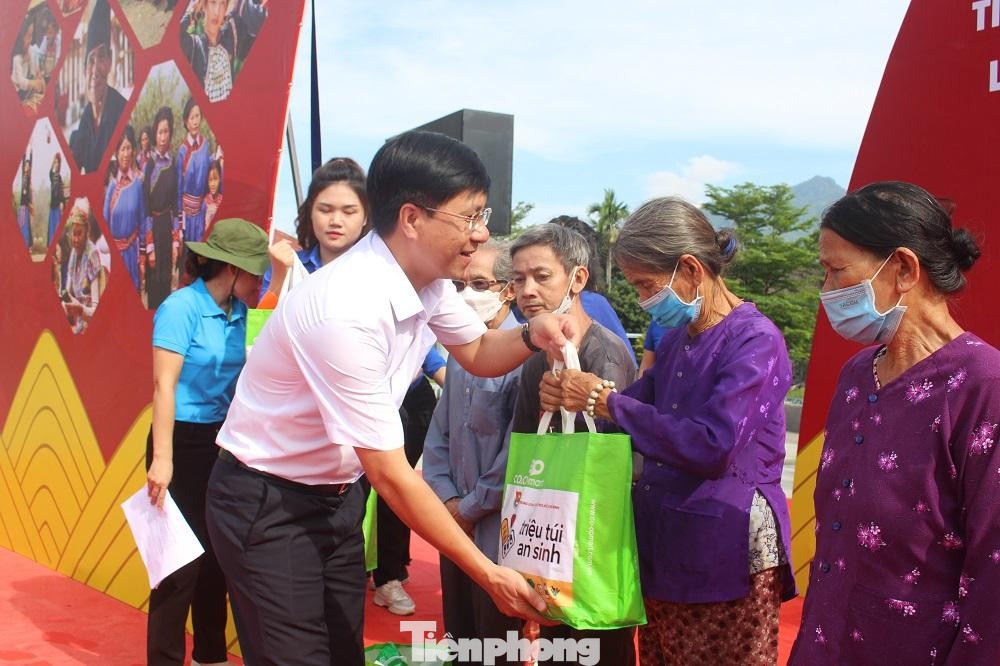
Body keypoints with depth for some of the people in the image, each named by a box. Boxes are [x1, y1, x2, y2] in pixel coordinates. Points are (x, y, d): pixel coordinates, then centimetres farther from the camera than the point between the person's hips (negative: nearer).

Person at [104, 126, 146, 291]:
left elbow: (142, 219, 2)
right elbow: (105, 219, 3)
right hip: (113, 248, 1)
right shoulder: (112, 184, -4)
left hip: (131, 247, -1)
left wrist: (131, 240, 1)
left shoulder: (138, 183, -6)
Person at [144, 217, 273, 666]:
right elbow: (164, 385, -18)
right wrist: (162, 459, -22)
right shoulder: (181, 307, -14)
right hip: (184, 442, -7)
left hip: (222, 442, 7)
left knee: (217, 552, 13)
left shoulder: (238, 312, 5)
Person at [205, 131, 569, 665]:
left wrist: (533, 335, -10)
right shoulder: (348, 310, -30)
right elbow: (390, 475, -26)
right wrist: (488, 573, -19)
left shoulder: (427, 279, -6)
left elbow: (477, 354, 13)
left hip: (337, 494, 7)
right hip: (268, 505, -7)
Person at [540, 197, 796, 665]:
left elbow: (711, 445, -25)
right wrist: (573, 399, -7)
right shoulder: (675, 339, 11)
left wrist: (604, 401, -20)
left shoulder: (754, 340, -14)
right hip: (662, 547, 8)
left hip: (726, 556, -8)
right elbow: (636, 411, 14)